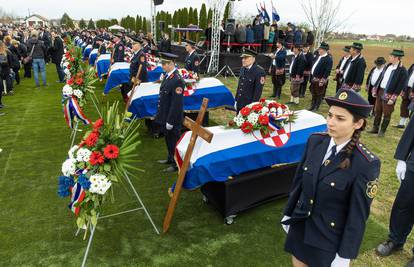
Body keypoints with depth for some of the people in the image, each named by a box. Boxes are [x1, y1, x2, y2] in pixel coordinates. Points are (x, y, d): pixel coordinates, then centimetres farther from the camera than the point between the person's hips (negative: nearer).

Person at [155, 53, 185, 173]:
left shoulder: (177, 80, -24)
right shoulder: (167, 76, 5)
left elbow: (176, 103, -24)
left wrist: (170, 121, -20)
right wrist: (159, 114, 16)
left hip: (173, 118, -9)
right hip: (165, 115, 9)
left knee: (173, 140, 6)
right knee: (168, 139, 23)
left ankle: (176, 164, 23)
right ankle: (171, 158, 42)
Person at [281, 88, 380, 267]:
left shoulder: (366, 164, -22)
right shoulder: (315, 141, -9)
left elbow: (358, 214, -15)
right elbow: (299, 180, 1)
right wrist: (288, 213, 10)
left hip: (330, 237, -4)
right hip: (300, 225, 4)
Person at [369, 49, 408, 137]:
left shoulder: (402, 70, -13)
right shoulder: (388, 66, 8)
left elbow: (401, 86, -15)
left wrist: (393, 98, -19)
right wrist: (374, 90, 10)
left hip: (389, 94, -7)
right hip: (380, 91, 7)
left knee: (387, 114, 4)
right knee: (377, 111, 14)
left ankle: (382, 131, 15)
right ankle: (375, 128, 25)